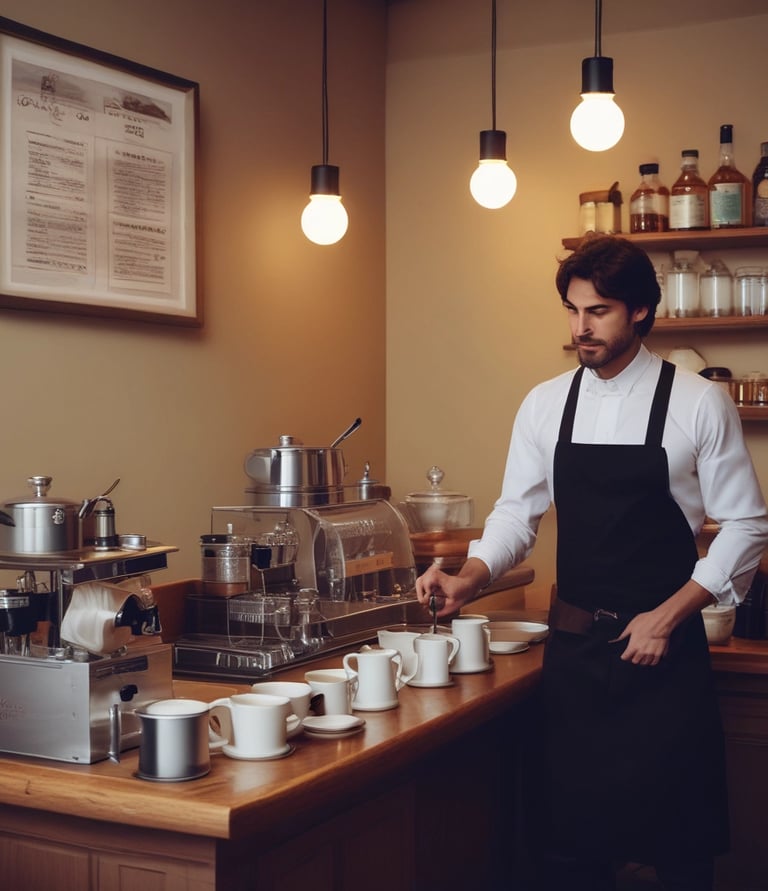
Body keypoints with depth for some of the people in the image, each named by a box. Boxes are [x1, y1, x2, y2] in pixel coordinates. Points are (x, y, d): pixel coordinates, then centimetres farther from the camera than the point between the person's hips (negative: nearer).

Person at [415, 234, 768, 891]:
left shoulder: (699, 404, -6)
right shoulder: (546, 405, 4)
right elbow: (517, 513, 7)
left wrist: (667, 616, -11)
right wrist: (470, 579, -11)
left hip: (663, 645, -3)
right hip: (574, 645, 3)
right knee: (574, 833, 10)